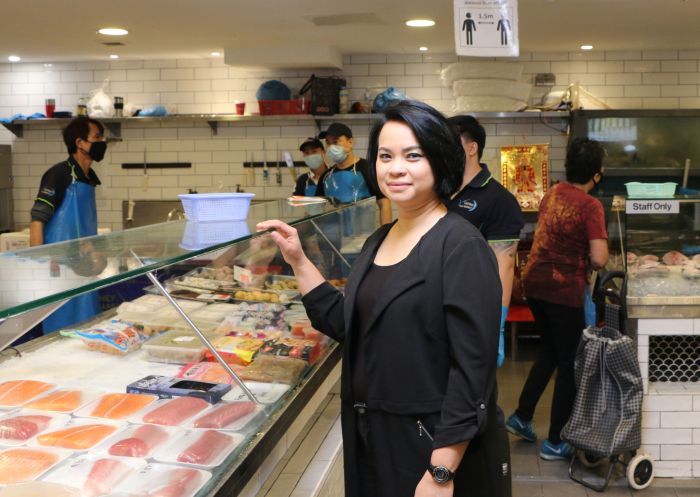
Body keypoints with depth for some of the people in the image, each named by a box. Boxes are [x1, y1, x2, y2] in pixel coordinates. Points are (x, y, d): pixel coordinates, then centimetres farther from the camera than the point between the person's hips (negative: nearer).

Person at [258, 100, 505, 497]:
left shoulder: (461, 246, -17)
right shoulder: (379, 241, 7)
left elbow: (473, 368, -21)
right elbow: (347, 323, 12)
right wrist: (298, 261, 7)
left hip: (429, 446, -7)